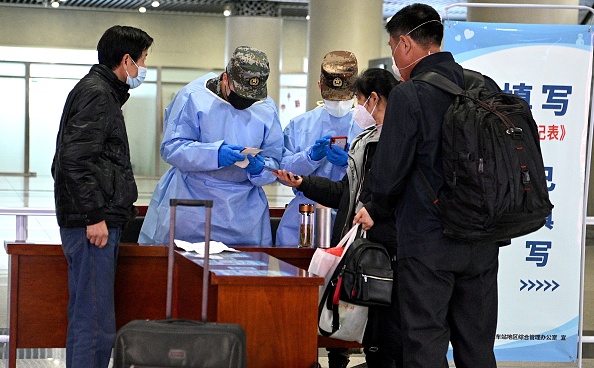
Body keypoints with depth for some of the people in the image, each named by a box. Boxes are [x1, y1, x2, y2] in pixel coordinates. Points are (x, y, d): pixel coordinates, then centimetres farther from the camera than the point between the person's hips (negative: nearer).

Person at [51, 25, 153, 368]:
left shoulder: (103, 92, 21)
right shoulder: (96, 93, -11)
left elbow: (74, 158, 25)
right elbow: (75, 159, -20)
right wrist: (94, 216, -20)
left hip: (95, 221, 11)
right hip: (93, 223, -11)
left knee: (88, 320, 13)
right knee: (94, 325, -11)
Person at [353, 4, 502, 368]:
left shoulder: (408, 95, -12)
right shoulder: (487, 88, 5)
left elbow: (389, 170, -11)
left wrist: (375, 209, 9)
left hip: (427, 239, -6)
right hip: (483, 242, 6)